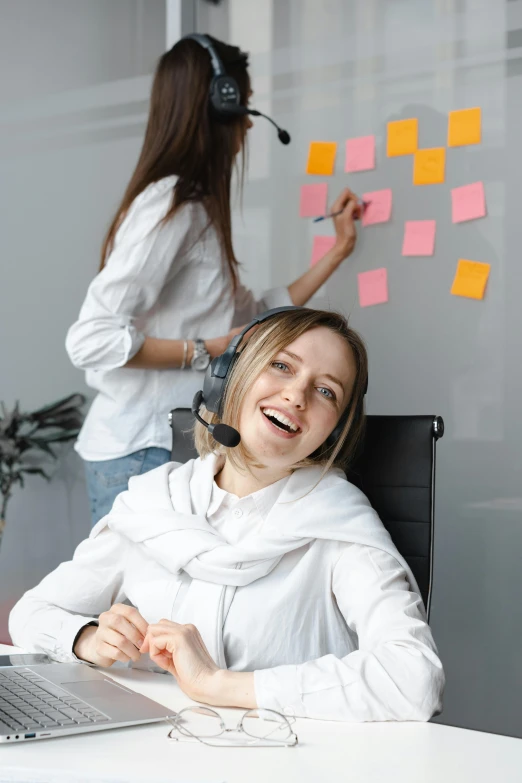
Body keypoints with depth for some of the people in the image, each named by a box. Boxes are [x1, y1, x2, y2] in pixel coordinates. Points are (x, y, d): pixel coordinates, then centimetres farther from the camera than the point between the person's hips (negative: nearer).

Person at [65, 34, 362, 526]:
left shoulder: (197, 210, 12)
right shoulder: (169, 207, -15)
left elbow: (255, 319, 17)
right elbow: (91, 340, -21)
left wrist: (339, 249, 22)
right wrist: (208, 350, -16)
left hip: (168, 446, 9)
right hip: (138, 453, -9)